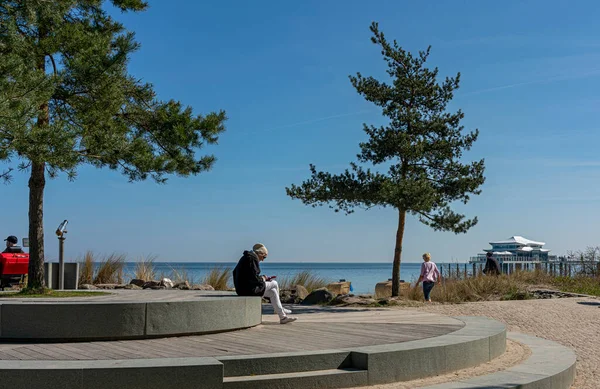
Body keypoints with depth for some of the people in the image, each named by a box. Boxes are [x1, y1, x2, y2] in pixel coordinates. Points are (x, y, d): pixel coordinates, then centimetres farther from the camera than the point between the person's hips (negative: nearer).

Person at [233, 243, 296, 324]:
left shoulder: (246, 257, 17)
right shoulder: (253, 259, -15)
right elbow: (253, 278, -22)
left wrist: (262, 278, 14)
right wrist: (262, 279, -1)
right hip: (249, 289, -10)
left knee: (272, 292, 16)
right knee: (274, 284, 2)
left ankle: (283, 317, 19)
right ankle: (280, 308, 18)